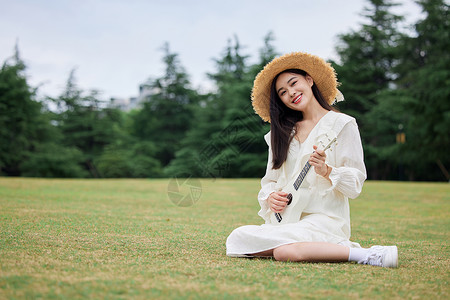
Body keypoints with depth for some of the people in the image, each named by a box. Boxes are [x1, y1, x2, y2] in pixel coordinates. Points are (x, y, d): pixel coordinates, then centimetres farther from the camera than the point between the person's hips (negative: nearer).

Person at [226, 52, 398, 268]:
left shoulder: (342, 124, 1)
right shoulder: (282, 132, 17)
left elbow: (355, 184, -2)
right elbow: (270, 179, 17)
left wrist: (326, 171, -20)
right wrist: (270, 197, -5)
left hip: (324, 218, -6)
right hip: (285, 217, 6)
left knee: (286, 250, -35)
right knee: (237, 238, -21)